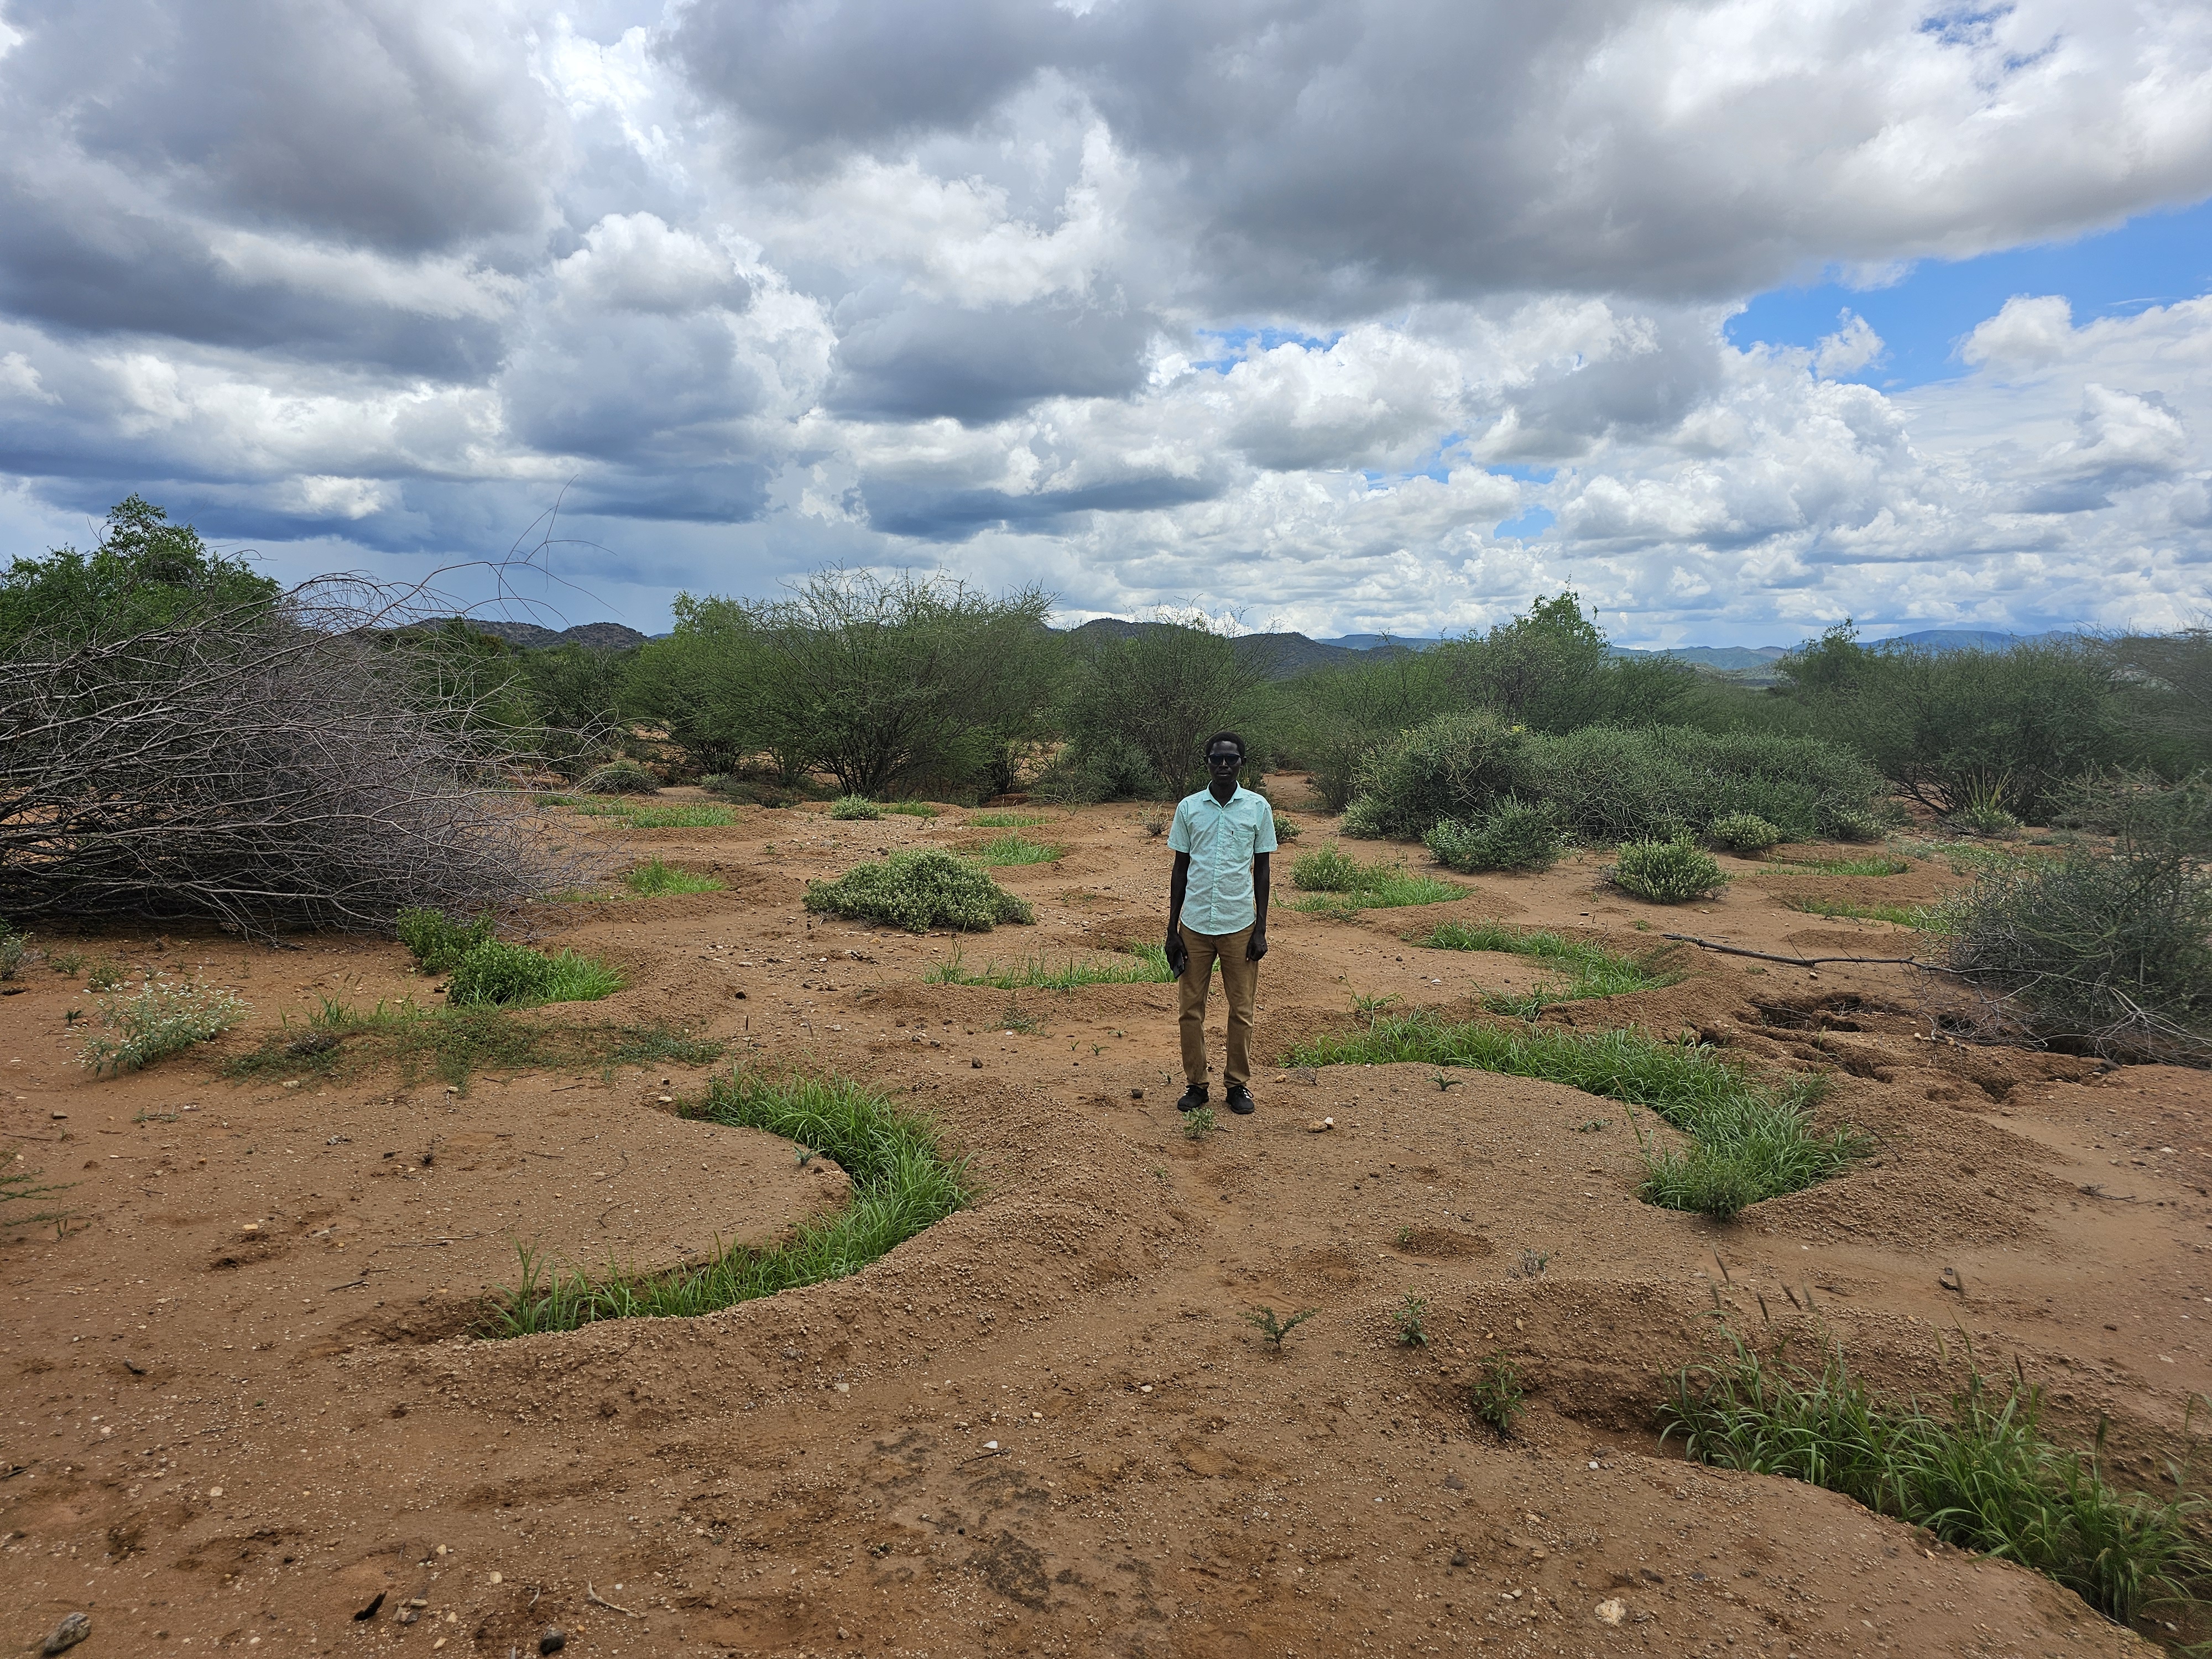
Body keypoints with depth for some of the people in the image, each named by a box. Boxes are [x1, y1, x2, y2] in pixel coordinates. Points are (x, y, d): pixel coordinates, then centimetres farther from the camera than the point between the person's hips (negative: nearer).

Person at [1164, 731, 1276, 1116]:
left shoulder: (1258, 808, 0)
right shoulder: (1189, 807, 2)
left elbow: (1262, 869, 4)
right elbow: (1180, 869, 6)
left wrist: (1261, 929, -1)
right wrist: (1172, 931, 3)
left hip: (1240, 926, -1)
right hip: (1195, 925, 1)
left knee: (1241, 1011, 7)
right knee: (1190, 1010, 6)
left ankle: (1238, 1083, 21)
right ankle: (1195, 1083, 19)